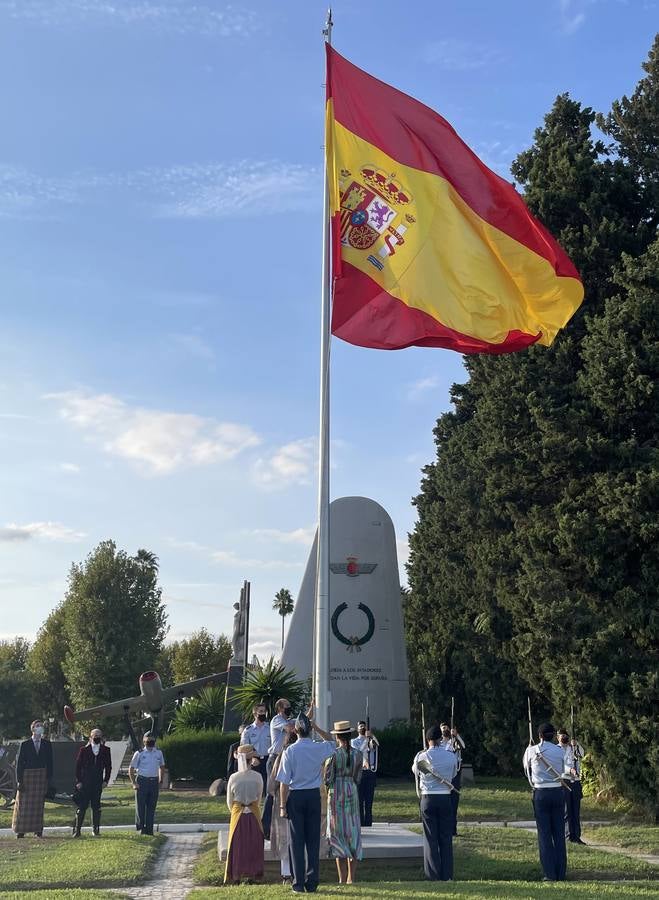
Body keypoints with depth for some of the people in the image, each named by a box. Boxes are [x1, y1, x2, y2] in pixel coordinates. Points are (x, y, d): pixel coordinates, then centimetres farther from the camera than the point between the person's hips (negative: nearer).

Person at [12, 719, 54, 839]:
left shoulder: (47, 744, 7)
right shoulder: (24, 744, 1)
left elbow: (49, 762, 8)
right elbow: (19, 763, 0)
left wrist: (49, 778, 1)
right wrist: (19, 780, -7)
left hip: (42, 776, 2)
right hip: (27, 775, -2)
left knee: (39, 804, 4)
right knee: (24, 805, 0)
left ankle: (38, 830, 9)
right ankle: (20, 830, 7)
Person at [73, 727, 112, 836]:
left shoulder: (105, 750, 7)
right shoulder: (83, 750, 1)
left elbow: (108, 766, 10)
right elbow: (78, 766, 0)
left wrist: (106, 780, 2)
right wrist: (78, 781, -6)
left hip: (98, 783, 2)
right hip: (84, 783, -2)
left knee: (96, 807, 7)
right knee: (82, 806, -3)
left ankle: (96, 829, 16)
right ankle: (77, 830, 1)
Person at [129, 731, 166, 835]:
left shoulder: (159, 753, 8)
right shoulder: (139, 753, -3)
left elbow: (162, 767, 20)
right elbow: (131, 769, 0)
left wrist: (160, 781, 11)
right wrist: (133, 783, -8)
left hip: (154, 782, 3)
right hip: (142, 781, -3)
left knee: (151, 806, 5)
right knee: (140, 806, -1)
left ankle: (149, 829, 12)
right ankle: (140, 827, 9)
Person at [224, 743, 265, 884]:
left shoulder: (233, 777, -10)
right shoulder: (257, 777, -9)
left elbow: (229, 801, 1)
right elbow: (259, 797, 4)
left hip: (237, 813, 0)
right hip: (254, 813, 0)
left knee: (236, 845, 10)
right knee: (253, 844, 12)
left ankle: (235, 876, 12)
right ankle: (251, 875, 13)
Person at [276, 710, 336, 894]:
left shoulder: (290, 751, -10)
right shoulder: (319, 748, -4)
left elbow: (284, 782, -9)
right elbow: (332, 742, 22)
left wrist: (283, 805, -3)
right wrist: (317, 728, 11)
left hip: (295, 796, -2)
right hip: (314, 795, 2)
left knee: (297, 840, 5)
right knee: (313, 839, 7)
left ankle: (299, 883, 7)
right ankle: (312, 883, 10)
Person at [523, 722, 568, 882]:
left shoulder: (532, 750, -4)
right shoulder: (560, 752, 1)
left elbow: (526, 767, 12)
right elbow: (561, 772, 12)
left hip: (541, 793, -2)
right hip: (558, 792, 2)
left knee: (544, 834, 3)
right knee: (559, 833, 9)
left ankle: (550, 874, 4)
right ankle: (561, 873, 12)